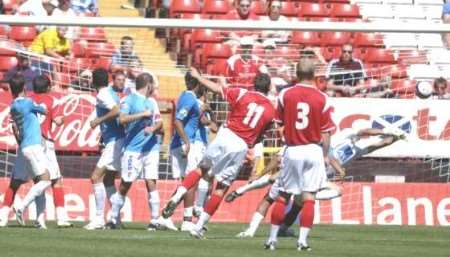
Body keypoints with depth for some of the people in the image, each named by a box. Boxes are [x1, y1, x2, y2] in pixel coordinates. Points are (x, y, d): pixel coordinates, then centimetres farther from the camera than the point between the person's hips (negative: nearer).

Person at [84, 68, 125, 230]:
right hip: (117, 140, 10)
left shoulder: (102, 95, -13)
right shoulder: (111, 91, 13)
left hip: (114, 142, -10)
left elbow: (117, 110, -27)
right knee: (108, 180, 15)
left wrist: (99, 120, -18)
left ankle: (99, 218, -15)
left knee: (96, 177, -12)